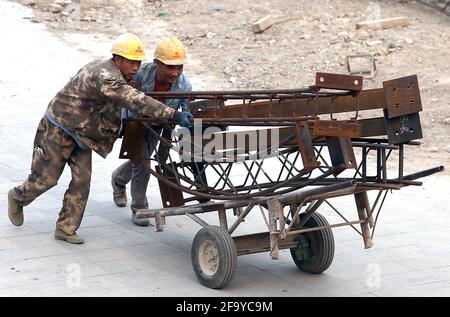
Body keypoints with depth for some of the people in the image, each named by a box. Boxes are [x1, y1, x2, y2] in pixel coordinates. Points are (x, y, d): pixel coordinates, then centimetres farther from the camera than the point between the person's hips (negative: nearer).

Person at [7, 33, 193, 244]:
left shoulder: (105, 68, 2)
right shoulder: (105, 77, -30)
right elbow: (135, 101, -41)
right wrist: (173, 116, -46)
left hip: (81, 132, 9)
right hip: (59, 129, -9)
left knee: (82, 179, -1)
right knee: (47, 178, 3)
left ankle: (66, 229, 4)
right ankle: (17, 197, 32)